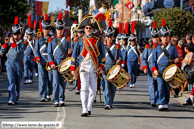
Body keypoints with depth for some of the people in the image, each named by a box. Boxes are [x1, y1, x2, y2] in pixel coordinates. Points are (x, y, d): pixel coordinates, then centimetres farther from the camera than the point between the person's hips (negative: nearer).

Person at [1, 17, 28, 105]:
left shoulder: (23, 43, 3)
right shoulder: (10, 41, 13)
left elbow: (20, 50, -17)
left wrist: (13, 43, -14)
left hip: (18, 64, -1)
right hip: (10, 64, 1)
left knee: (17, 82, 7)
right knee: (11, 81, -12)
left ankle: (16, 99, 19)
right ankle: (11, 99, -17)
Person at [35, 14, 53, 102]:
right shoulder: (38, 39, 12)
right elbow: (36, 50, 8)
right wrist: (37, 58, -10)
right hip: (41, 62, 0)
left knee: (50, 79, 2)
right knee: (42, 79, -5)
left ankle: (48, 95, 18)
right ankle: (43, 96, -5)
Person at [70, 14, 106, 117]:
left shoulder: (98, 40, 7)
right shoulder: (80, 40, 6)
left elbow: (102, 54, 12)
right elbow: (74, 54, 10)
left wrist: (101, 66, 1)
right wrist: (73, 68, 6)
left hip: (94, 68, 2)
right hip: (84, 67, -2)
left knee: (93, 89, 4)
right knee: (84, 88, -13)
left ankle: (89, 108, 21)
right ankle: (84, 110, -14)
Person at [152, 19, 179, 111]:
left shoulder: (173, 47, 8)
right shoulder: (157, 47, 7)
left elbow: (176, 58, 11)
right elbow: (153, 60, 8)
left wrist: (176, 60, -14)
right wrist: (154, 69, -5)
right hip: (160, 71, -1)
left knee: (167, 88, 5)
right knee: (160, 87, -10)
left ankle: (166, 104, 15)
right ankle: (161, 104, -10)